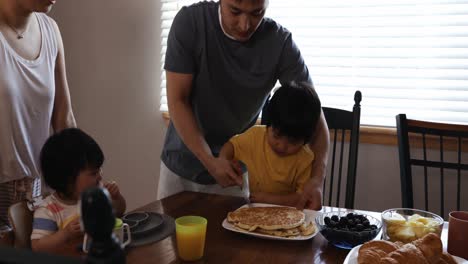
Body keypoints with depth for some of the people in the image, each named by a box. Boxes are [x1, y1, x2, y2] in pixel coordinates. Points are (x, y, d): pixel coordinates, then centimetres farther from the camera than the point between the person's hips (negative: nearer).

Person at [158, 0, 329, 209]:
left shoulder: (280, 42, -17)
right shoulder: (189, 22, -17)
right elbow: (177, 101, -16)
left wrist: (317, 178, -30)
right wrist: (209, 160, -25)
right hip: (181, 163, 1)